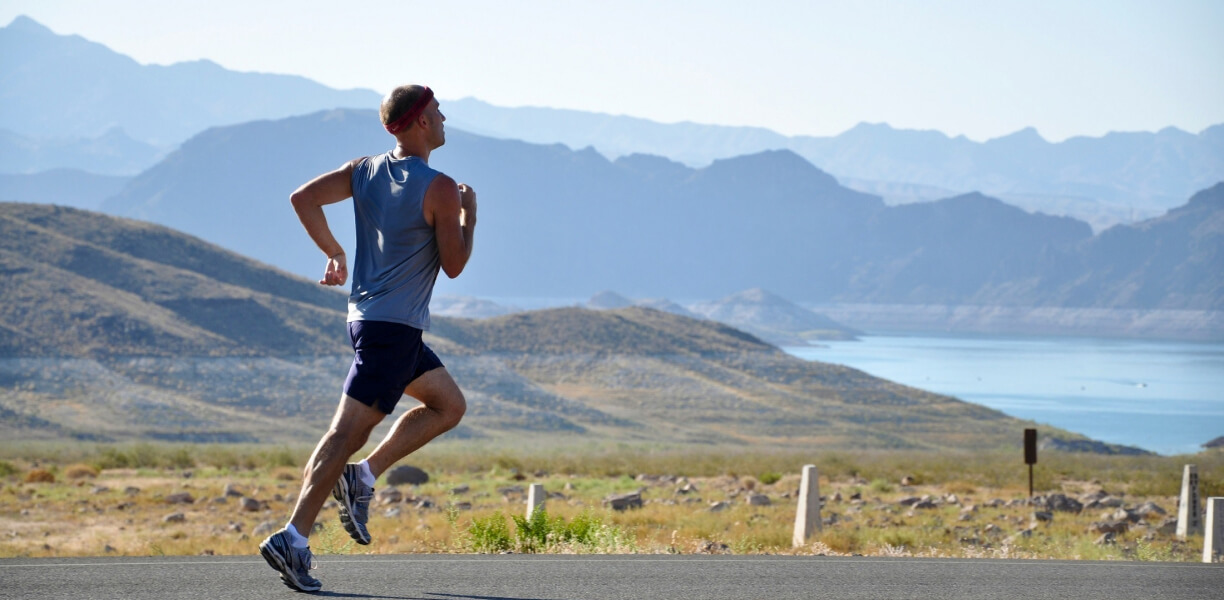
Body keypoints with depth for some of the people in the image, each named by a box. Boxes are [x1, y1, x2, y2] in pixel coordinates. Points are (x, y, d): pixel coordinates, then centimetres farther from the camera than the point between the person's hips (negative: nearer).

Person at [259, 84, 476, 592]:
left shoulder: (365, 170, 8)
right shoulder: (439, 189, -12)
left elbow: (303, 198, 3)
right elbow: (454, 266, -9)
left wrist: (334, 253, 12)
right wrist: (469, 214, 5)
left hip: (368, 316, 9)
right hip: (394, 326, -9)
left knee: (449, 405, 19)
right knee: (348, 431, -10)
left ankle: (362, 476, 10)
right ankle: (293, 538, -14)